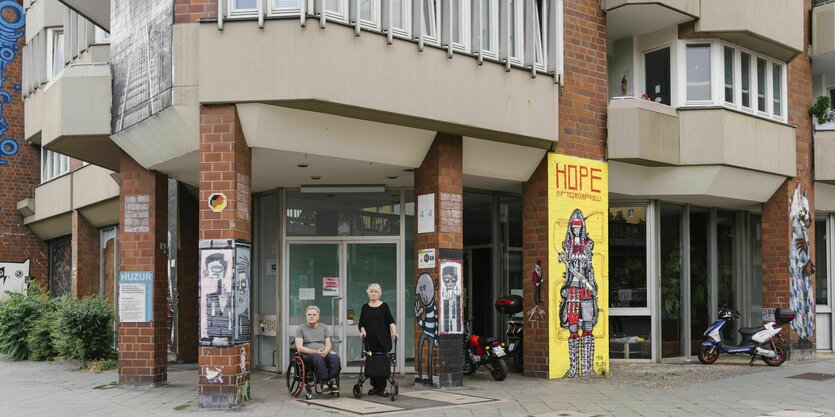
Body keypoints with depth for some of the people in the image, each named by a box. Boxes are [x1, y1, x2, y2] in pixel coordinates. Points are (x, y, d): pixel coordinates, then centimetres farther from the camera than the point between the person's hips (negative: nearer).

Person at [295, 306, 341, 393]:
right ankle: (324, 382, -37)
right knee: (317, 357, -39)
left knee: (335, 357, -31)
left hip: (324, 353, 3)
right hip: (308, 354, -3)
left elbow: (329, 344, 13)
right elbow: (299, 348, -3)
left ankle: (332, 381, -30)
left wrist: (325, 352, -13)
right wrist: (315, 351, -16)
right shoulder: (300, 329, 8)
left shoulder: (324, 328, 19)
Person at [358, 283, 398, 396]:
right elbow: (361, 323, 11)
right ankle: (374, 386, 11)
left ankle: (381, 388, -1)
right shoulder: (365, 307, 11)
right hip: (370, 340, 2)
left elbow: (390, 321, -5)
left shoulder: (384, 306, 4)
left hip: (383, 340, -2)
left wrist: (394, 331, -20)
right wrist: (363, 330, -9)